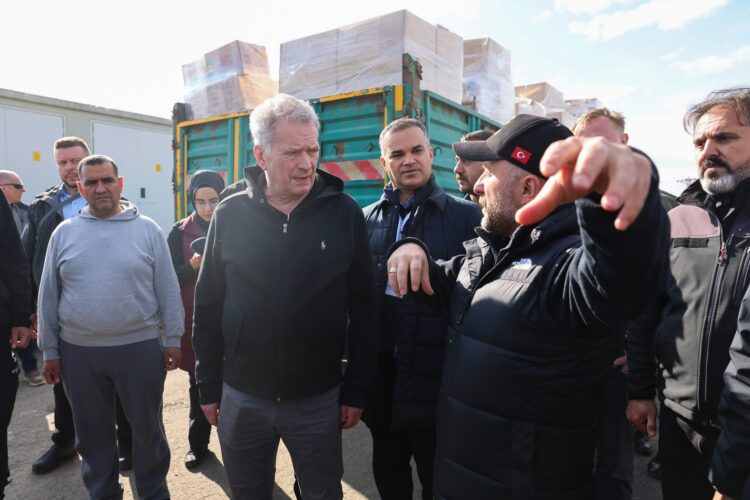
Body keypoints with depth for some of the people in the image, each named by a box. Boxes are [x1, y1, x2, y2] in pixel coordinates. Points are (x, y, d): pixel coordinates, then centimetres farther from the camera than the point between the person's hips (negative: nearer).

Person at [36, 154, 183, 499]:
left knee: (148, 429, 10)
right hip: (78, 352, 2)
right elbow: (48, 296, 8)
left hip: (139, 347, -2)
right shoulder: (64, 233, 4)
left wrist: (173, 339, -3)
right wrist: (50, 351, 7)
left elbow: (168, 289, -2)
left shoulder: (147, 229, -2)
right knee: (92, 432, 17)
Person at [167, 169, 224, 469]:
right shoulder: (181, 232, 3)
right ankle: (198, 444, 30)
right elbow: (170, 279, 1)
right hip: (194, 323, 1)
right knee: (199, 385, 12)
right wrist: (193, 266, -17)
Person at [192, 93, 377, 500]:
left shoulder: (344, 213, -8)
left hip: (318, 400, -1)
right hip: (241, 398, 2)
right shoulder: (229, 215, -4)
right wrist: (208, 386, 5)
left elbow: (363, 308, -4)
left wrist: (356, 390, -2)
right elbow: (207, 306, 3)